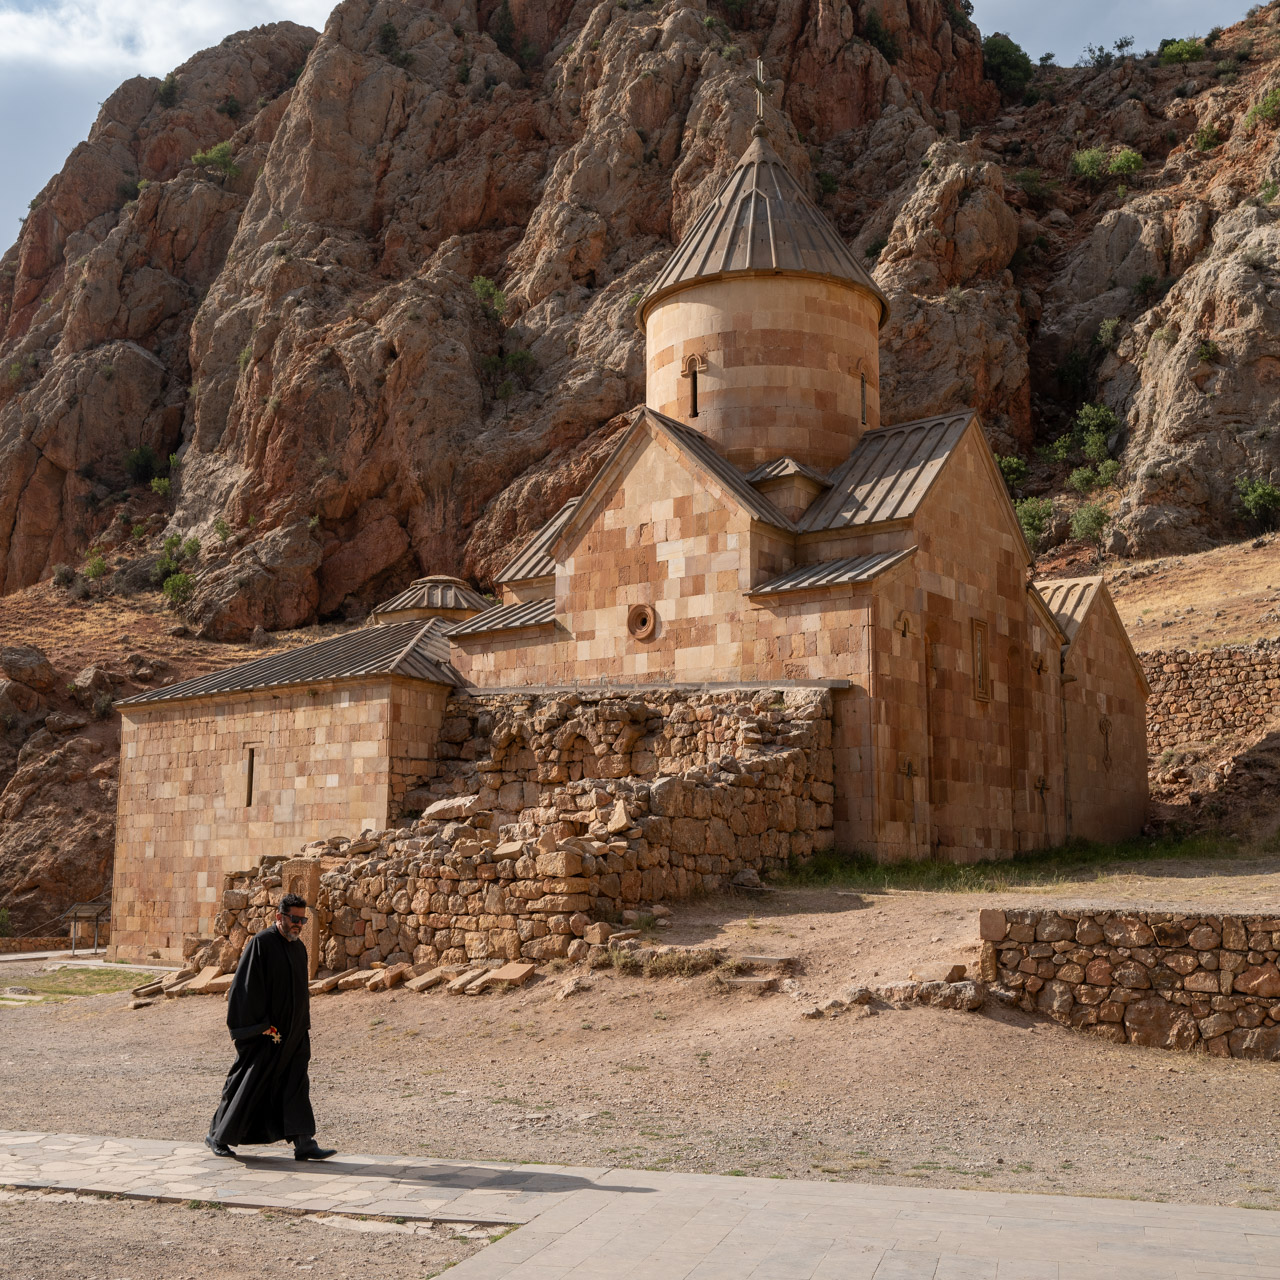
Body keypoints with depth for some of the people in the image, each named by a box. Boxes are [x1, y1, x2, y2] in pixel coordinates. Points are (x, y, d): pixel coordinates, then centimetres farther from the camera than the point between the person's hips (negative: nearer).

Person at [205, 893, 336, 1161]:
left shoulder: (299, 948, 11)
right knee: (248, 1084, 2)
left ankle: (304, 1143, -2)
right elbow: (249, 987, -16)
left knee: (296, 1084, 1)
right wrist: (262, 1026, -20)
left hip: (293, 1031, 7)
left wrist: (303, 1026, 17)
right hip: (264, 1033, -7)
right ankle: (217, 1136, 19)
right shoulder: (261, 943, -13)